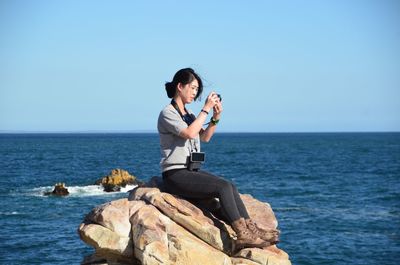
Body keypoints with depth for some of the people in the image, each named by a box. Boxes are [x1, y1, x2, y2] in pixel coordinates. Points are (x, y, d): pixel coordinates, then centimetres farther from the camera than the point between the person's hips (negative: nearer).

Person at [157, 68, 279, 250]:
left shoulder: (188, 114, 19)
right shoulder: (167, 113, -7)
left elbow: (205, 137, 19)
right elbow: (189, 133, -22)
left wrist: (216, 118, 4)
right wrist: (206, 109, -17)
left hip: (191, 171, 8)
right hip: (175, 175, -8)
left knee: (230, 187, -13)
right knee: (224, 187, -23)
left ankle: (251, 229, -18)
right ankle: (242, 235, -24)